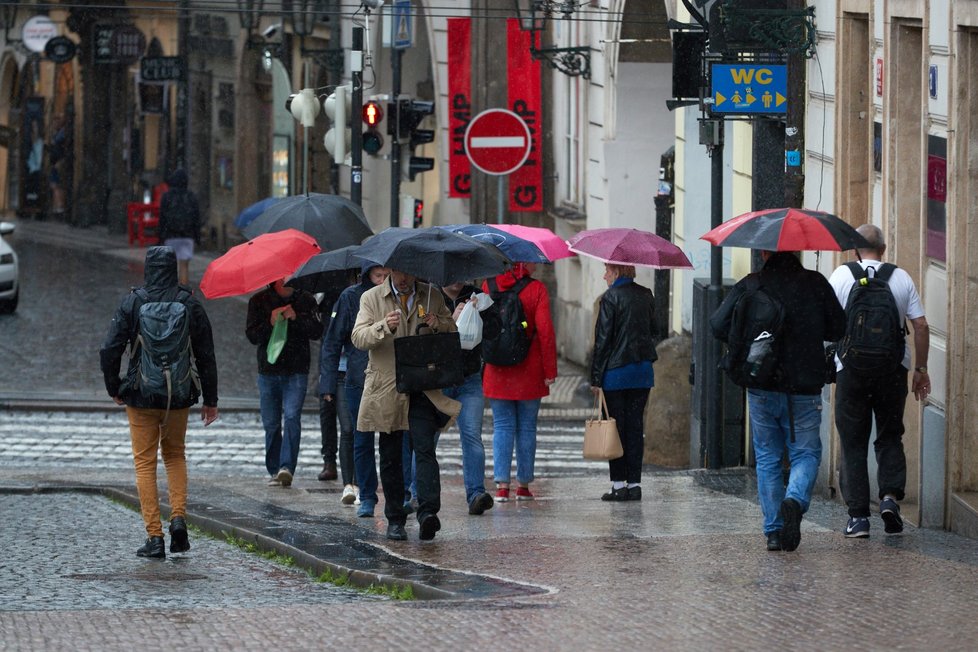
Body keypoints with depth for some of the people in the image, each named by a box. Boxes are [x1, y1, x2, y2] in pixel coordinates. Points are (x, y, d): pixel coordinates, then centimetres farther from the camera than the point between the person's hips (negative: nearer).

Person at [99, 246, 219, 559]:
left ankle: (154, 536, -1)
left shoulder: (132, 303, -7)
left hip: (140, 395, -2)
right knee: (175, 455, 22)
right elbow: (206, 356, 1)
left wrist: (114, 389, 7)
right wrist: (210, 399, 10)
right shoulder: (190, 305, -2)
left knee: (145, 463, 5)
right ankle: (178, 517, 3)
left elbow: (109, 350, -8)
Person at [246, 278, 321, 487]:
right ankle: (274, 471, 13)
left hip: (296, 370, -2)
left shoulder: (305, 300, 5)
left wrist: (296, 319, -16)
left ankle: (287, 467, -24)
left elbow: (317, 332, -1)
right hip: (268, 370, 2)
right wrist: (270, 323, -17)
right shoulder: (259, 301, 7)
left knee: (292, 417, -17)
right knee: (271, 423, 4)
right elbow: (252, 335, 1)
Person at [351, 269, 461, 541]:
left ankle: (428, 513, -25)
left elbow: (452, 328, 18)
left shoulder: (432, 296, 10)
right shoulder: (371, 298, 5)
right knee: (390, 457, 6)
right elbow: (358, 337, -5)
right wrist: (384, 327, -25)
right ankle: (395, 520, 14)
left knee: (425, 450, -15)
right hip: (386, 389, 0)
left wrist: (438, 323, -6)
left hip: (422, 389, 0)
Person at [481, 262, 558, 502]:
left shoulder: (489, 285, 0)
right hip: (529, 372, -2)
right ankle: (523, 485, 12)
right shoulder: (536, 289, -9)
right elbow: (545, 331, -13)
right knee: (527, 427, 9)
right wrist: (550, 370, -7)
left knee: (502, 426, 6)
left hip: (497, 372, 2)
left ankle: (502, 484, -5)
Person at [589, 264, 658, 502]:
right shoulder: (646, 296, 9)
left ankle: (619, 484, -1)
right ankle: (634, 482, 8)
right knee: (636, 426, 9)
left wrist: (596, 377, -7)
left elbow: (602, 340, -11)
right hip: (643, 371, 6)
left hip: (616, 372, -6)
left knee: (616, 427, 0)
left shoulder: (611, 297, -10)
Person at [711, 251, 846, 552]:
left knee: (767, 459, 11)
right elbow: (839, 329, 2)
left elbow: (718, 325, -8)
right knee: (806, 453, 9)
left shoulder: (749, 285, -3)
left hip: (761, 388, 1)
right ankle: (795, 499, -20)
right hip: (804, 389, -1)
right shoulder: (815, 284, -3)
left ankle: (774, 530, 7)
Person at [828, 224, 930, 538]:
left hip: (851, 367, -1)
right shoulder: (901, 278, 5)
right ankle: (890, 495, -7)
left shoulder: (841, 276, 1)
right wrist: (921, 368, 11)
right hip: (893, 367, 1)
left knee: (853, 443, 5)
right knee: (890, 437, 14)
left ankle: (858, 515, 1)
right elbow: (921, 325, 3)